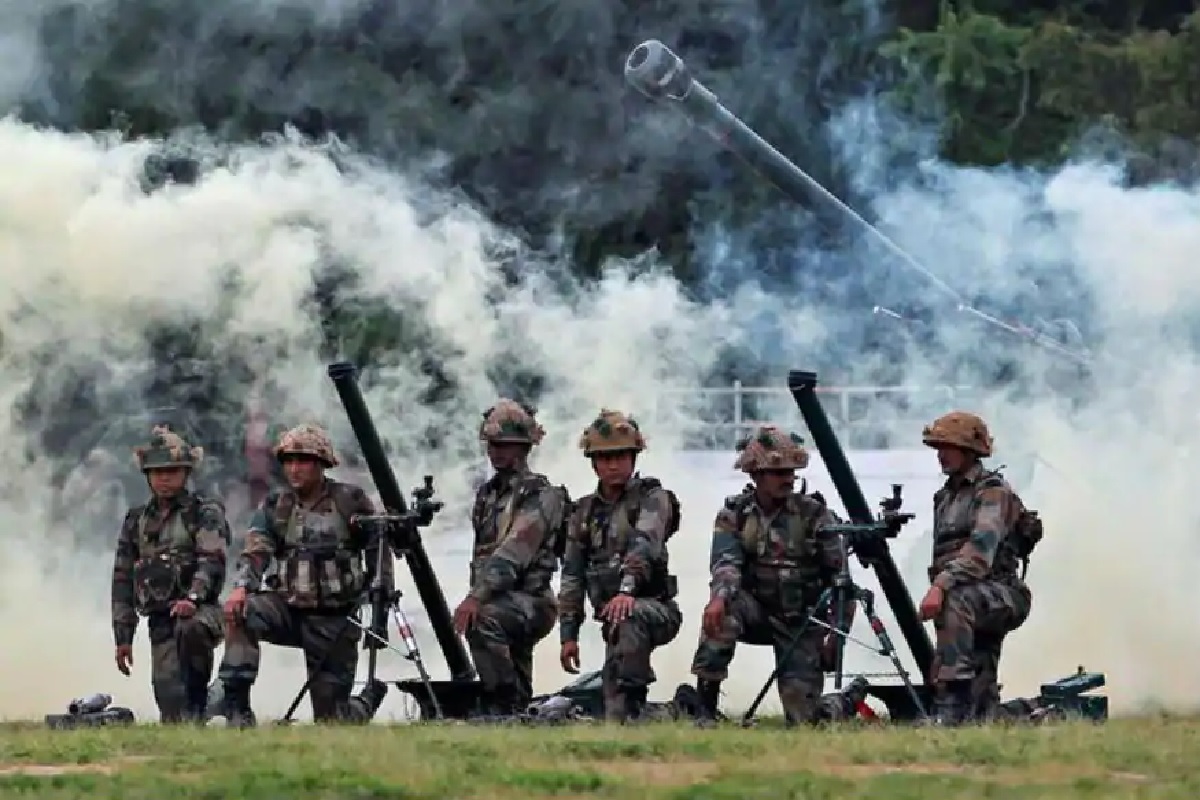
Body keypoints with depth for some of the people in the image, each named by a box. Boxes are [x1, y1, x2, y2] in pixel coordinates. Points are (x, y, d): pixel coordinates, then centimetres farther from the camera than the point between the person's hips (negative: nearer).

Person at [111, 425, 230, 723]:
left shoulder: (206, 512, 3)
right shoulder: (136, 520, 18)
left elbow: (212, 561, -13)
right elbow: (122, 579, 19)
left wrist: (193, 597, -32)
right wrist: (123, 637, 13)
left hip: (198, 610, -5)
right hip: (160, 621, 5)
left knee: (190, 631, -38)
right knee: (169, 699, -8)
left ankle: (197, 704, -25)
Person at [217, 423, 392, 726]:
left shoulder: (351, 502, -4)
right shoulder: (274, 507, 4)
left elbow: (380, 559, 0)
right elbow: (255, 553, -9)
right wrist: (241, 587, -31)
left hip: (335, 620, -2)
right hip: (289, 609, 2)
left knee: (331, 719, 1)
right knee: (240, 614, -30)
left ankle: (372, 697, 37)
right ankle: (236, 706, -27)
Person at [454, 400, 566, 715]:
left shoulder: (540, 494, -9)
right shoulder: (487, 493, 18)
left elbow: (513, 553, -22)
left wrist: (477, 597, -31)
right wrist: (476, 595, 16)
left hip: (529, 601, -8)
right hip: (498, 600, 8)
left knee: (484, 621, -37)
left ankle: (503, 705, -34)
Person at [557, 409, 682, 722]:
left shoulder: (651, 498, -4)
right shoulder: (585, 512, 13)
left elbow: (644, 546, -23)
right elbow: (572, 578, 14)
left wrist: (627, 590, -41)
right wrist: (568, 635, 6)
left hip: (656, 611, -6)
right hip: (614, 622, 6)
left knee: (628, 617, -39)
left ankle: (632, 693, -39)